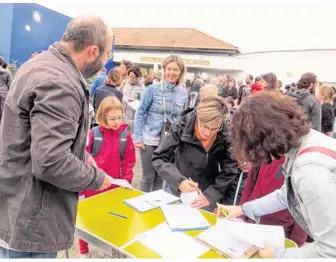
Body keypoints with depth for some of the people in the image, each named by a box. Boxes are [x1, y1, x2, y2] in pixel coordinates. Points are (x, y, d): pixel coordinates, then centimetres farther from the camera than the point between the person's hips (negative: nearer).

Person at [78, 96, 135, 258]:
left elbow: (128, 162, 0)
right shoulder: (92, 134, -15)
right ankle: (84, 251, 38)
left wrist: (125, 181, -3)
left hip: (114, 187, 2)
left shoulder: (125, 135, -7)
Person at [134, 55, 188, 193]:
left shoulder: (183, 93, 1)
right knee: (148, 177, 7)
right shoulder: (153, 89, -9)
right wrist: (137, 137, -10)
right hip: (150, 139, -3)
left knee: (160, 177, 16)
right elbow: (140, 112, -6)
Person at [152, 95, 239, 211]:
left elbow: (230, 171, -10)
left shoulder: (226, 135, -17)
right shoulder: (182, 127, -20)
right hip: (180, 194, 0)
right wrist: (179, 181, -28)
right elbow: (158, 158, -15)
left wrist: (211, 195, -22)